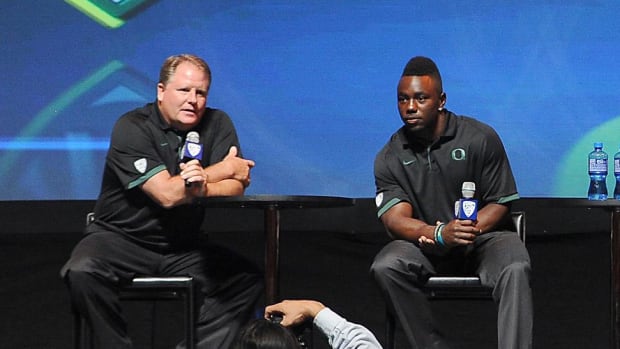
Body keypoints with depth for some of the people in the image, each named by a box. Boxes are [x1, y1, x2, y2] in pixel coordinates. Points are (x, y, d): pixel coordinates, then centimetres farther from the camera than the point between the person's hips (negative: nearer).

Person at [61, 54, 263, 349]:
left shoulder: (217, 124, 1)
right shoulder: (132, 127, -13)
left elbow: (236, 187, -9)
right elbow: (166, 194, -22)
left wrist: (201, 187, -32)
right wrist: (224, 169, -12)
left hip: (185, 247, 4)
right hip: (122, 238, -4)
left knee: (248, 278, -16)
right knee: (82, 272, -32)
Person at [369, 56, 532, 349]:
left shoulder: (480, 138, -4)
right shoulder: (389, 158, 1)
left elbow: (500, 203, -2)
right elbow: (396, 219, -11)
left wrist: (469, 229, -22)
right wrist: (440, 234, -31)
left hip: (483, 236, -1)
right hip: (426, 246, 2)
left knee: (515, 268, -34)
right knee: (385, 268, -29)